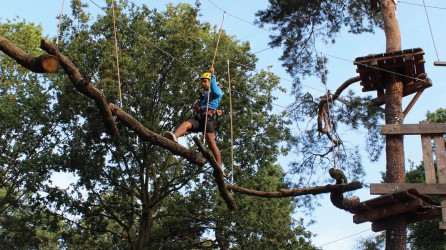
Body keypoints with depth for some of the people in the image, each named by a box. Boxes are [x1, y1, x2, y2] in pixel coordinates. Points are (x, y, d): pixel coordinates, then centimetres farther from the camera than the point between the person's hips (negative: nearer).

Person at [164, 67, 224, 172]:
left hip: (208, 119, -5)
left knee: (211, 143, -16)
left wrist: (212, 75, -7)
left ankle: (219, 167, -14)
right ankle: (174, 137, -60)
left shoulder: (216, 92, 17)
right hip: (198, 118, 5)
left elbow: (216, 92, -9)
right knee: (185, 124, -29)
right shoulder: (203, 95, 40)